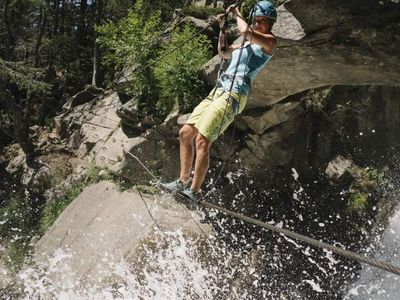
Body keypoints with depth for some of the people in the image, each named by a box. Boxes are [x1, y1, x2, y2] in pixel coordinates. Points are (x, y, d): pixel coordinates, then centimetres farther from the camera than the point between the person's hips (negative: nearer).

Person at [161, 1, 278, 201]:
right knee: (185, 133, 4)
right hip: (218, 91, 9)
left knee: (202, 140, -18)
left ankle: (194, 191, -10)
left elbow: (245, 31, -18)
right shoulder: (248, 42, 25)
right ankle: (183, 181, 11)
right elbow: (224, 53, 37)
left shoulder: (269, 41, 0)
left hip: (234, 94, -9)